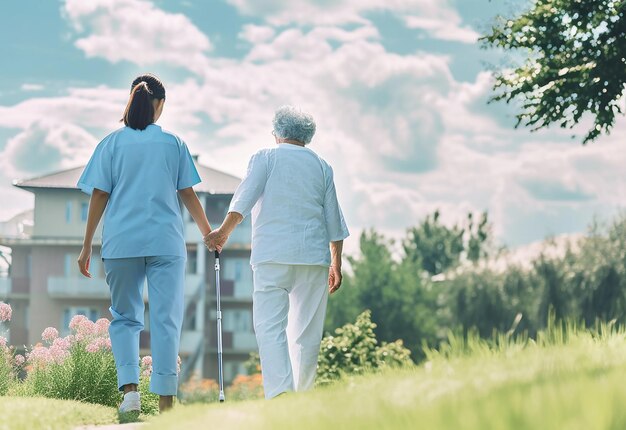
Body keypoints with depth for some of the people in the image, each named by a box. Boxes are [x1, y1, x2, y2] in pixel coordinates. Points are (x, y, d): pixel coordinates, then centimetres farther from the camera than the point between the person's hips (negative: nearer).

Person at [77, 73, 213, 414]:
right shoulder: (174, 144, 5)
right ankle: (165, 401, -3)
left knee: (124, 317, 11)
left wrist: (87, 246, 5)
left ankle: (129, 388, -8)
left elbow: (99, 196, 1)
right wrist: (208, 232, 21)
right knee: (166, 320, 1)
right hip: (166, 242, 0)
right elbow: (188, 194, 8)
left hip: (121, 243, 1)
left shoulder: (112, 143, 4)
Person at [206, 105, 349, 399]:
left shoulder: (266, 158, 6)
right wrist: (336, 264, 22)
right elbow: (334, 222, 16)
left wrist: (224, 231, -4)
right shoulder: (322, 166, 16)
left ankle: (281, 393, -26)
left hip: (273, 255, -3)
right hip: (314, 256, 3)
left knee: (270, 326, -9)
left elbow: (244, 198, -8)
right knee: (306, 331, 8)